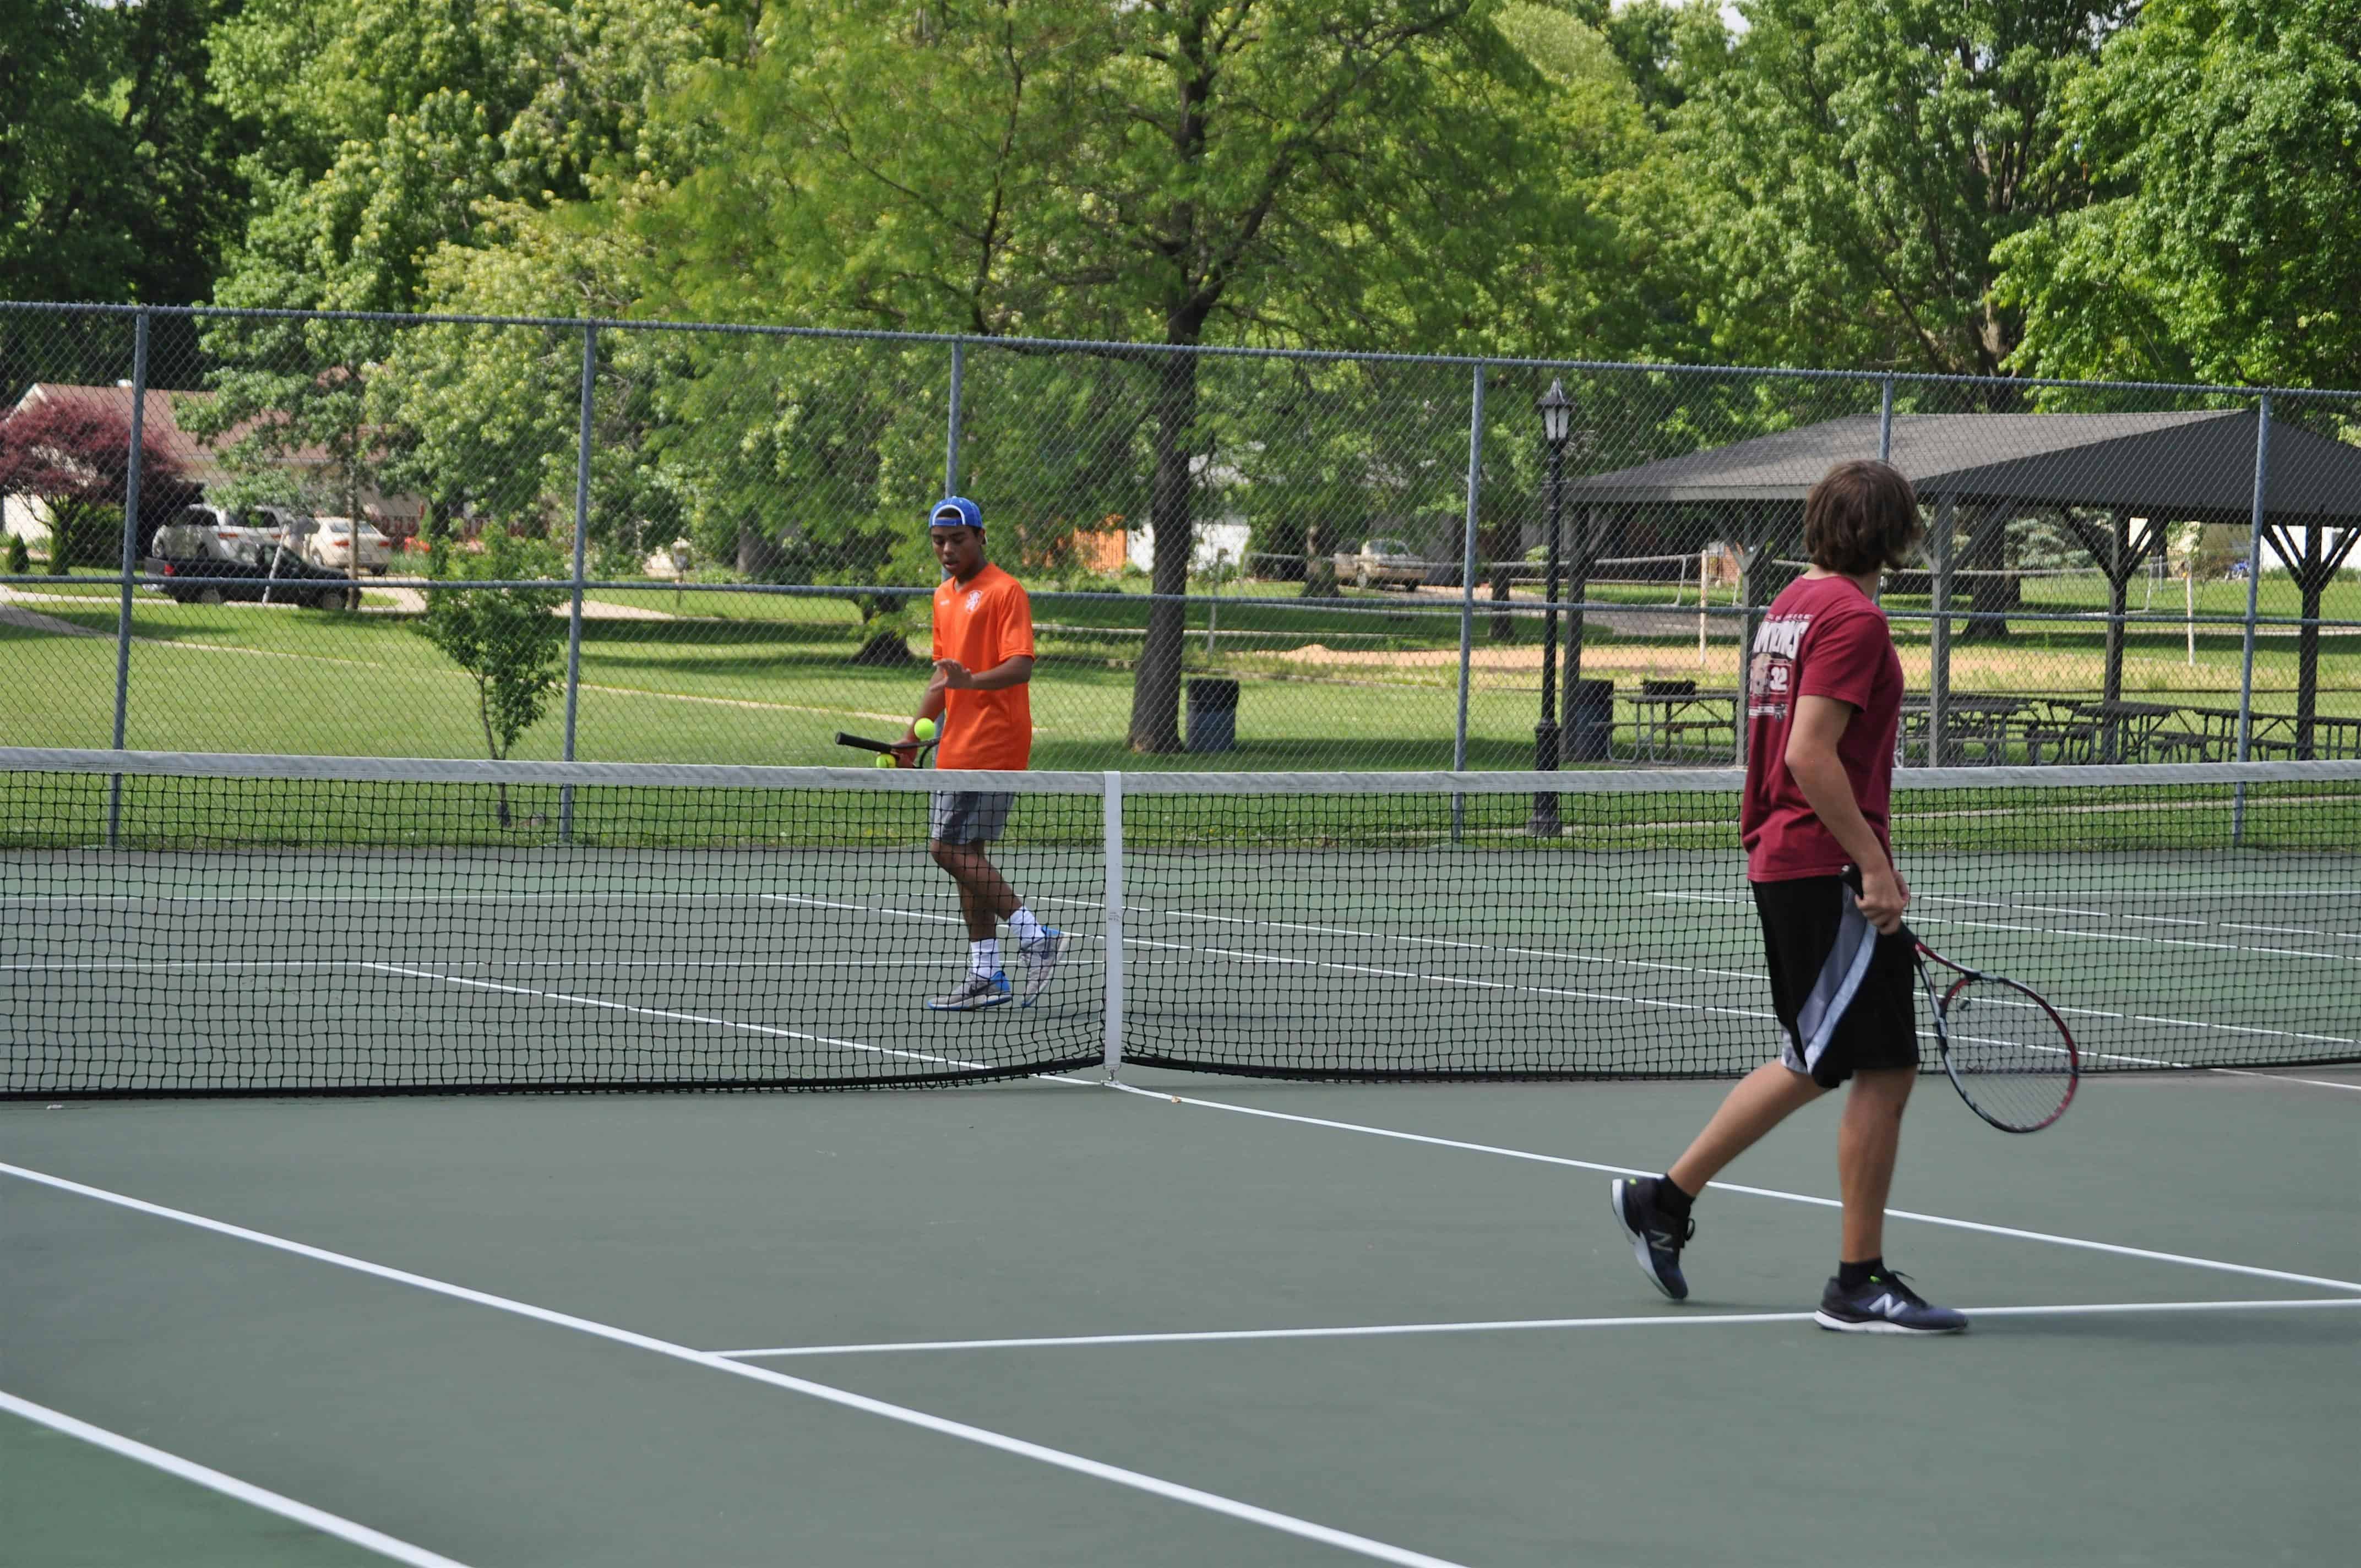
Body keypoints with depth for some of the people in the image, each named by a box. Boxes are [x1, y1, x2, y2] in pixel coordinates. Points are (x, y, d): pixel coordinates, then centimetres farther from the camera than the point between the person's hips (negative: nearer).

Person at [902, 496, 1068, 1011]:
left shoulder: (1005, 592, -10)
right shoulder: (944, 597, 17)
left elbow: (1021, 666, -20)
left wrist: (971, 680, -37)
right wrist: (915, 732, 17)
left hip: (992, 746, -9)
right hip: (957, 748, 9)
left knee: (950, 848, -14)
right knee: (965, 854, 8)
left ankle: (1035, 935, -10)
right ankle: (985, 974, 11)